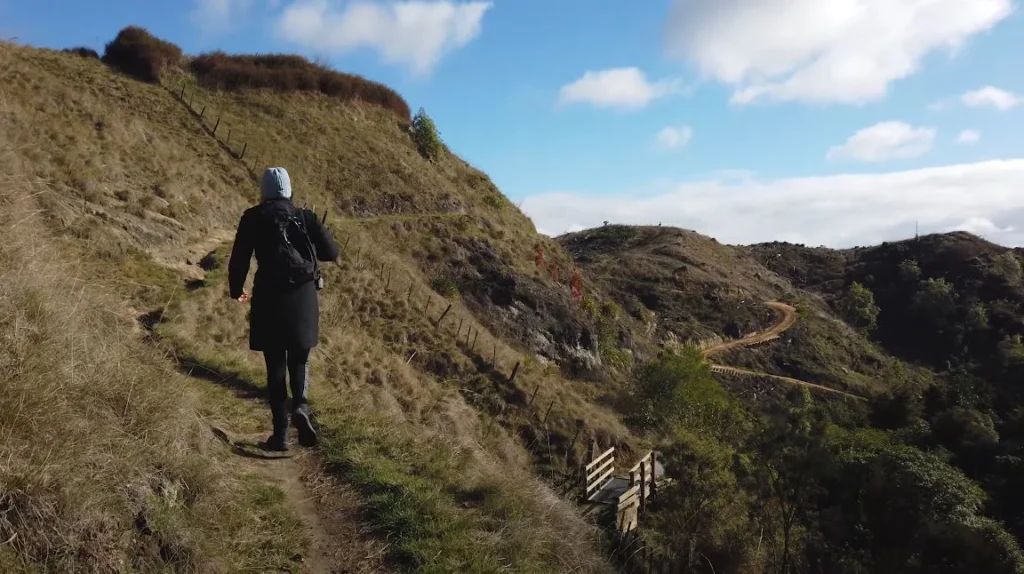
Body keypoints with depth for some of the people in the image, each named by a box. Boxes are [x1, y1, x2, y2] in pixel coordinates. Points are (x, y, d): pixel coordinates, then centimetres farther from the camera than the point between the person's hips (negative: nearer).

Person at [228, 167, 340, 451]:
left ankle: (281, 433, 8)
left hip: (269, 299, -1)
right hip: (304, 298, 1)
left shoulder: (253, 217, 1)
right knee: (299, 360, 17)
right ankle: (300, 405, -11)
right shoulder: (305, 216, 5)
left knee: (275, 365, 9)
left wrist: (236, 290, 16)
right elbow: (331, 252, 3)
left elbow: (239, 258, -1)